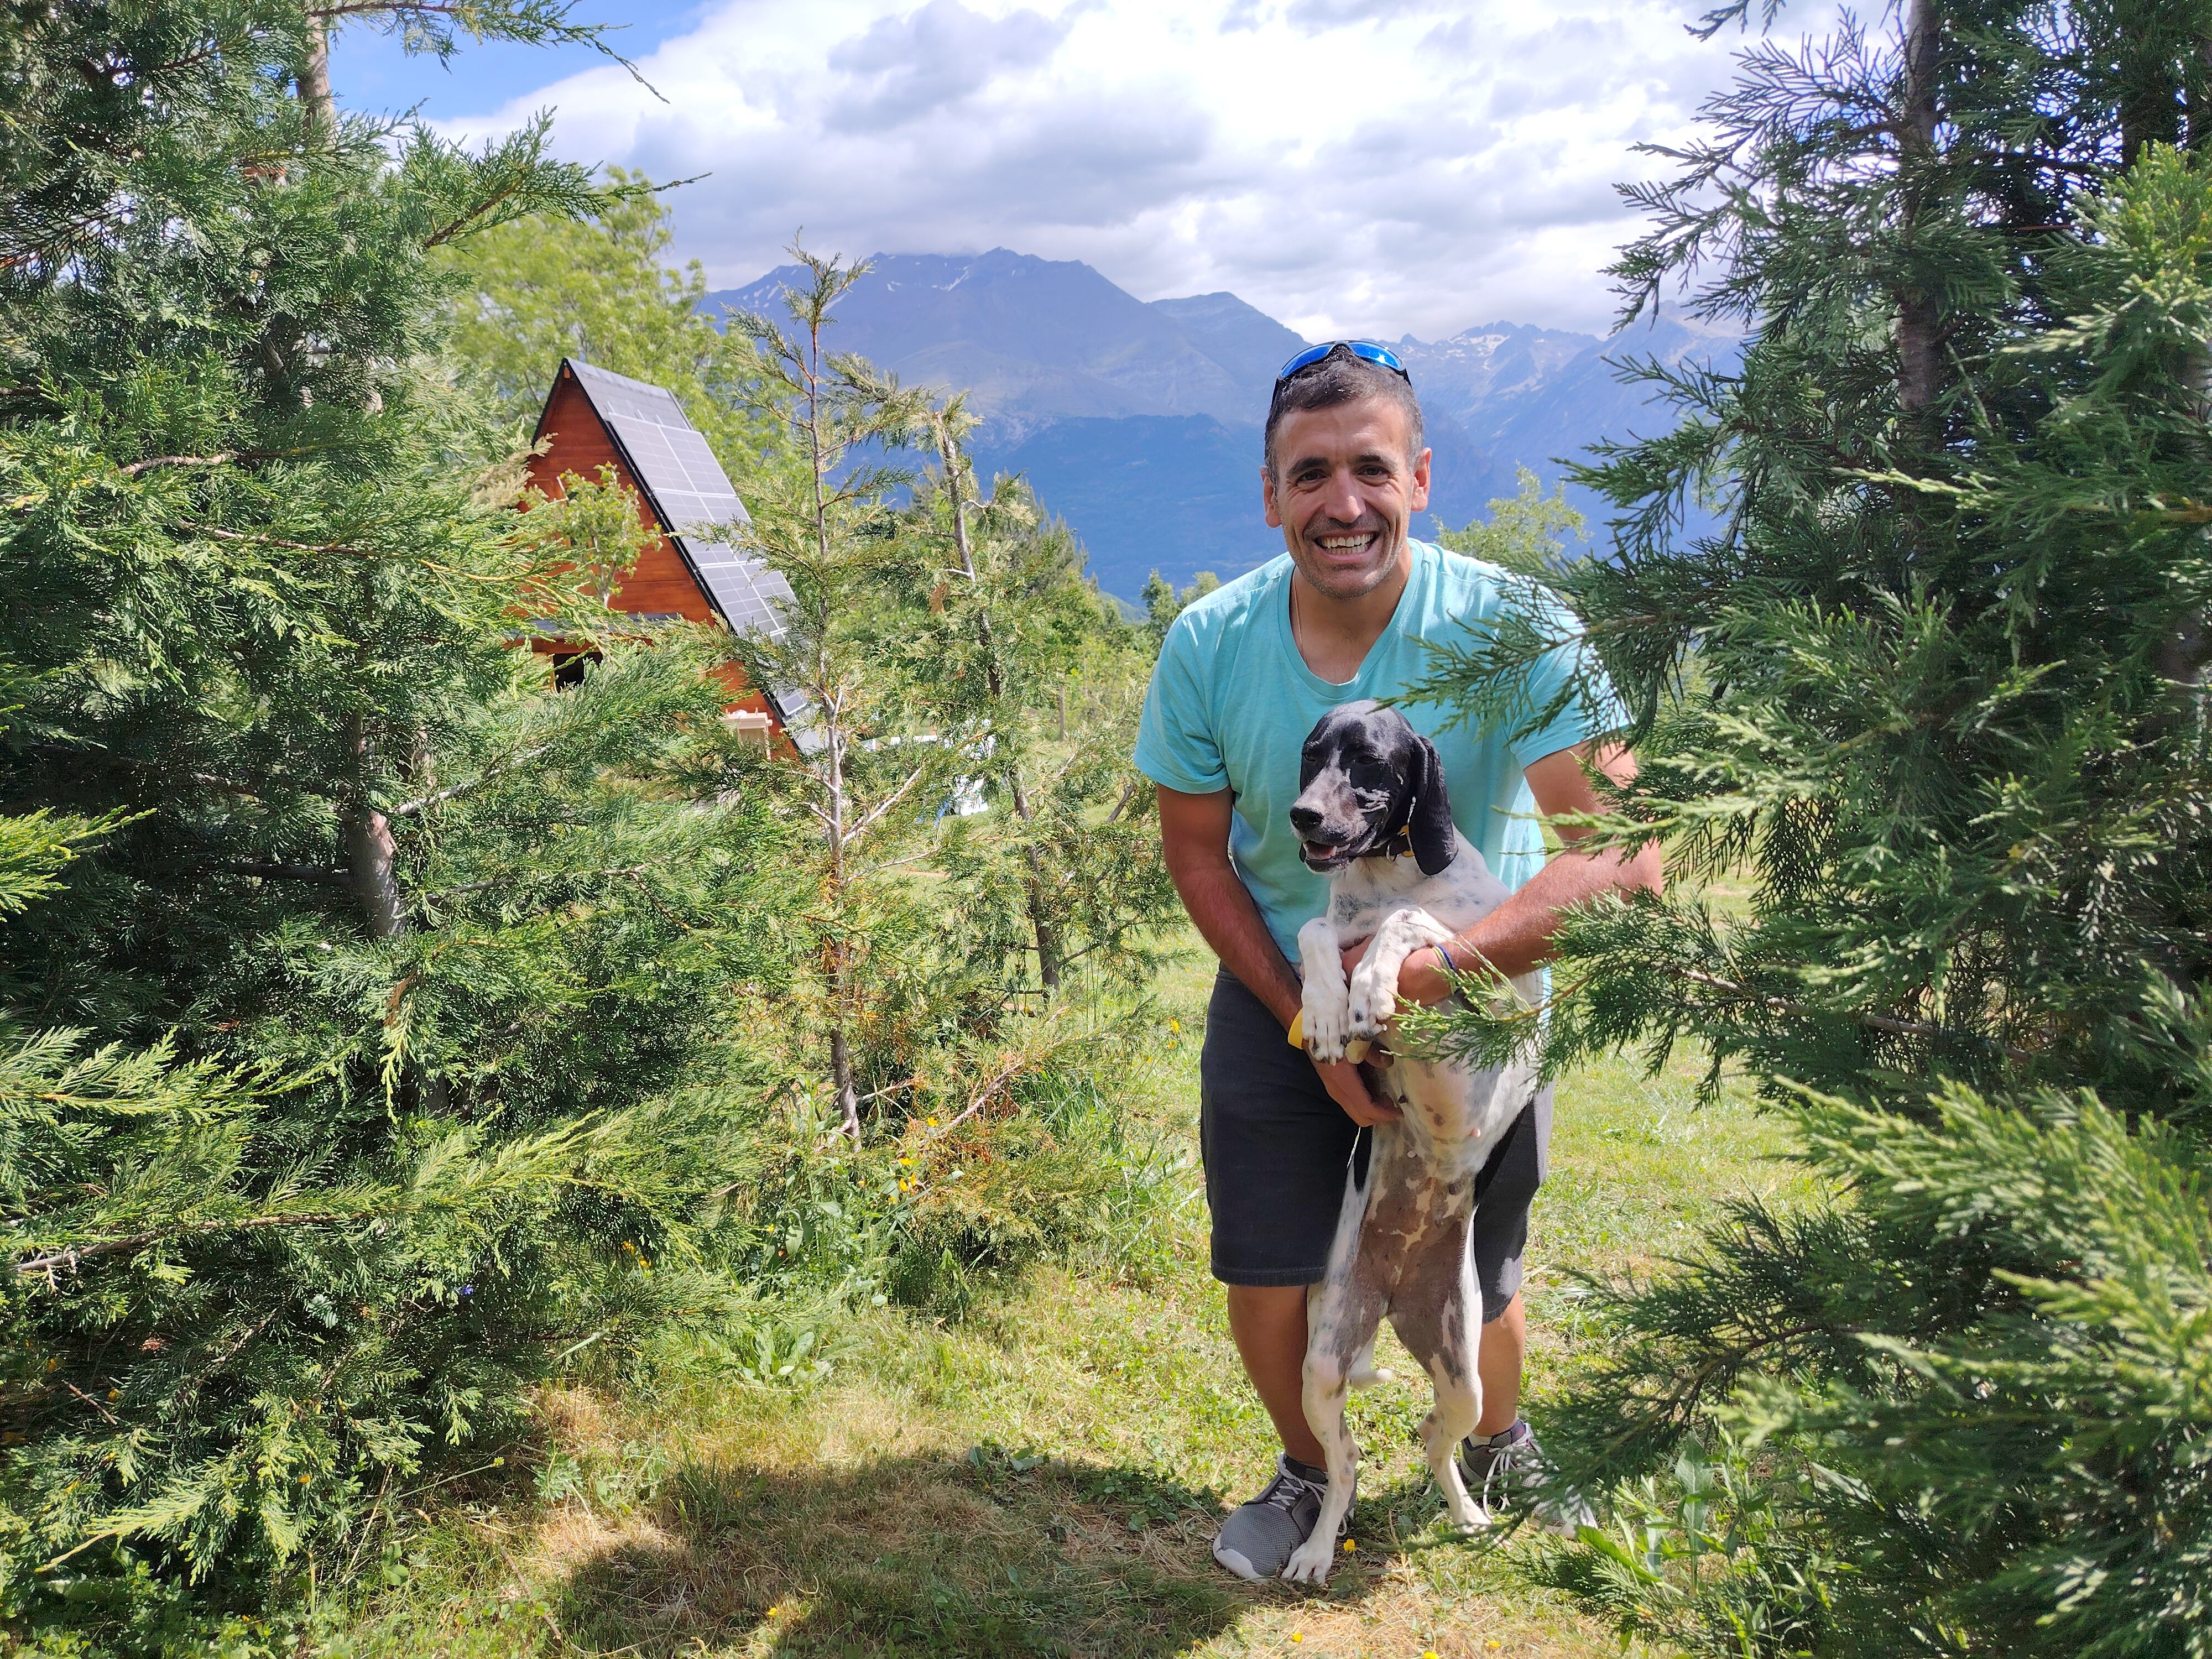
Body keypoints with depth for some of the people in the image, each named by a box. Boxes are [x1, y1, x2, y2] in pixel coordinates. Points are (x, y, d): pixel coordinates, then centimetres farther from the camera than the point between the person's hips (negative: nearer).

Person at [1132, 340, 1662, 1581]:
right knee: (1267, 1285, 3)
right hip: (1277, 993, 2)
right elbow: (1198, 853, -4)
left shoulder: (1515, 629, -25)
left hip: (1474, 1006, -1)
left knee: (1471, 1296, 11)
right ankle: (1309, 1474, 37)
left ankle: (1503, 1452, 49)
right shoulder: (1209, 648, -16)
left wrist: (1443, 965, -36)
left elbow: (1625, 849, -28)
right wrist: (1310, 1025, -11)